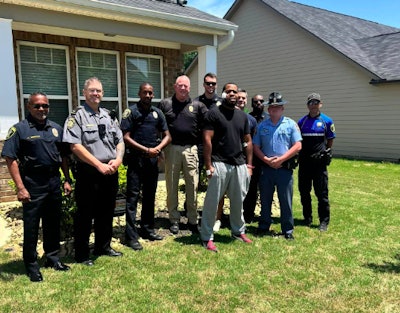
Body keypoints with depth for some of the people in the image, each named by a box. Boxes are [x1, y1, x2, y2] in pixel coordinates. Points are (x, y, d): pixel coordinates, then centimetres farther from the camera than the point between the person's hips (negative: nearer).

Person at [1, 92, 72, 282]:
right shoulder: (20, 129, -4)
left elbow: (63, 157, 16)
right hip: (32, 185, -5)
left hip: (54, 183, 5)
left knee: (53, 224, 14)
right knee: (31, 227, 4)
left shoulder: (56, 129, 11)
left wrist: (67, 180, 10)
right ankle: (31, 266, 17)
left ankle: (53, 258, 29)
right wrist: (20, 187, -15)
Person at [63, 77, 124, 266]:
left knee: (106, 212, 16)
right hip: (88, 172, -6)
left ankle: (103, 247, 32)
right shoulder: (77, 116, -5)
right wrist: (99, 165, -18)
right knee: (85, 215, 3)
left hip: (110, 172, 6)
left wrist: (117, 159, -5)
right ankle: (82, 255, 16)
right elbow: (75, 146, -14)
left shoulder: (108, 116, 14)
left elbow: (120, 141, 15)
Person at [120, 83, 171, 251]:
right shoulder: (131, 111, -2)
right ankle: (131, 235, -1)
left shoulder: (157, 112, 12)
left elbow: (167, 136, 11)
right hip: (136, 159, -5)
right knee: (133, 196, -4)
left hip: (153, 159, 5)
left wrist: (157, 148, -9)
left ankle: (147, 229, 24)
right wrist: (146, 150, -13)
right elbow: (126, 137, -9)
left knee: (150, 196, 12)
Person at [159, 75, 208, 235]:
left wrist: (198, 141, -1)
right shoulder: (165, 104, 6)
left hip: (191, 149, 1)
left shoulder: (197, 106, 8)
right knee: (172, 186, 6)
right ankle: (174, 220, 18)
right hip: (172, 148, 0)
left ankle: (192, 220, 14)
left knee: (192, 186, 3)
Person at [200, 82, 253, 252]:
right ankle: (207, 237, 8)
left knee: (238, 201, 15)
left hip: (240, 165, 5)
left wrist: (249, 164, 10)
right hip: (219, 164, -5)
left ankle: (238, 231, 32)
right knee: (212, 201, -1)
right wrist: (208, 166, -13)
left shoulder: (242, 116, 15)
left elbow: (248, 141, 17)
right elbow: (207, 140, -8)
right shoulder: (214, 113, -3)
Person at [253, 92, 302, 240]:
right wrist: (266, 159, -9)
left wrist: (280, 159, -12)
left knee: (286, 201, 3)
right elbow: (256, 147, 8)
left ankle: (288, 230, 15)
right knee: (265, 200, 11)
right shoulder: (262, 126, 9)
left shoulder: (291, 124, 2)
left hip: (285, 168, -2)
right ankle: (263, 227, 23)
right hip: (266, 167, 2)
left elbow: (297, 146, -5)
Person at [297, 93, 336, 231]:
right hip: (304, 161, 3)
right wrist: (302, 153, 4)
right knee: (304, 191, 10)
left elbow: (330, 140, 9)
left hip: (319, 162, -3)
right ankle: (307, 218, 25)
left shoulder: (327, 121, 1)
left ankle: (324, 221, 10)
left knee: (321, 193, 0)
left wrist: (325, 152, 6)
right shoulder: (301, 121, 7)